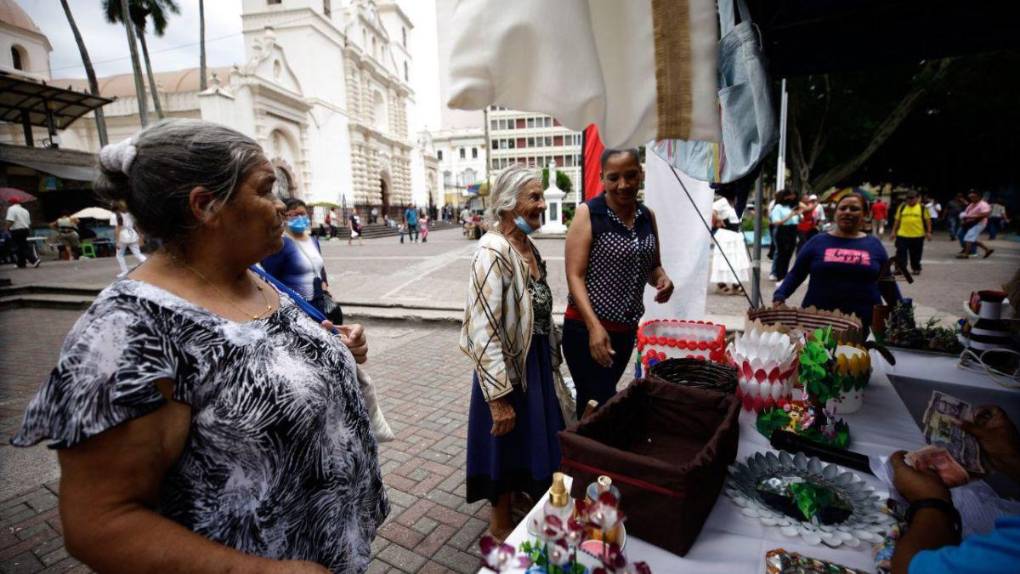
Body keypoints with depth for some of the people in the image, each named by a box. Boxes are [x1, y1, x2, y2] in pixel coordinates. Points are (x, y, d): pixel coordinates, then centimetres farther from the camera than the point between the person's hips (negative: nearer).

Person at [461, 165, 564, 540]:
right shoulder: (494, 252, -24)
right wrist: (499, 397, -25)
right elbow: (483, 330, -27)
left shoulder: (528, 246, 3)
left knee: (532, 440, 25)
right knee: (507, 446, 12)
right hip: (509, 367, -8)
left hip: (535, 361, 9)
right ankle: (502, 526, 38)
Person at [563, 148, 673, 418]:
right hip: (587, 329, -5)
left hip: (627, 329, 6)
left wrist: (662, 279, -6)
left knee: (594, 402, 20)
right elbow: (575, 275, -15)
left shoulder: (647, 216, 6)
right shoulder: (588, 213, -11)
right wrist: (594, 326, -25)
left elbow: (653, 265, 17)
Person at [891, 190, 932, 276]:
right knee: (901, 253, -2)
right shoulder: (902, 207, 7)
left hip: (918, 236, 0)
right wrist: (894, 231, 7)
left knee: (916, 254, 10)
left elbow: (927, 220, 4)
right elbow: (897, 220, 11)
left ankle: (916, 269, 23)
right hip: (902, 235, 0)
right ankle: (899, 268, 2)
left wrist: (928, 232, -3)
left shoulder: (922, 208, 3)